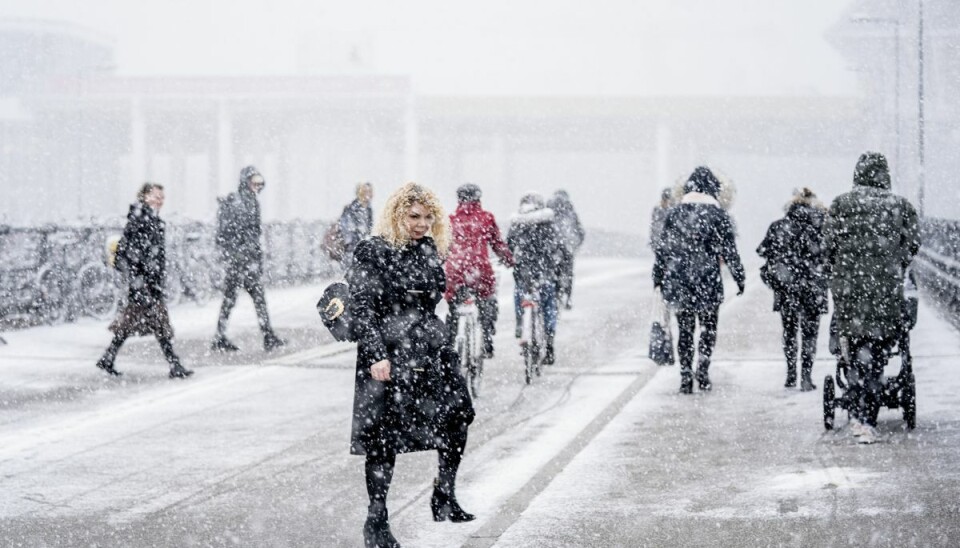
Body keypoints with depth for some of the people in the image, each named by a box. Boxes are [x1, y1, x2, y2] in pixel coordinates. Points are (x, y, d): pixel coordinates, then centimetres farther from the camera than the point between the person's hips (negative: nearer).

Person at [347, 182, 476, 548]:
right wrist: (376, 355, -18)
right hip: (387, 354, -6)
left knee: (458, 413, -4)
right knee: (383, 435, -2)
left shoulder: (430, 251, 11)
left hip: (429, 351, 6)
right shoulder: (372, 253, -7)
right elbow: (362, 308, -10)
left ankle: (445, 494, 13)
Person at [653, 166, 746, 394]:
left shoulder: (674, 212, 4)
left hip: (678, 280, 2)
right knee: (709, 326, 12)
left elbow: (662, 247, 7)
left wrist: (658, 277, 14)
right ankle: (702, 369, -3)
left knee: (685, 328, 9)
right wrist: (739, 277, 6)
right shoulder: (718, 213, -3)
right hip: (708, 281, -2)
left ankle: (685, 377, 5)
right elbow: (729, 250, -2)